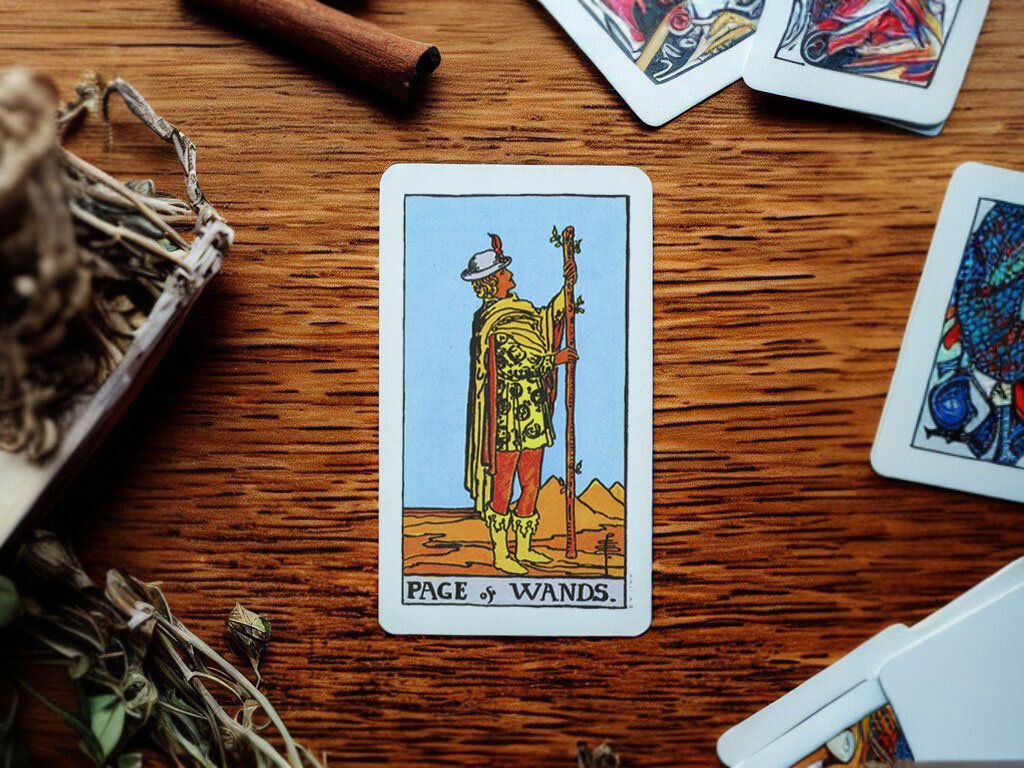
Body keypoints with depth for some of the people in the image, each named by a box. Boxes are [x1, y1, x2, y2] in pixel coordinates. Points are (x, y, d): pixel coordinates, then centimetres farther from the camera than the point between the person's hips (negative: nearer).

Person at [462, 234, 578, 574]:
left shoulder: (516, 307, 13)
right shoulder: (492, 322, -14)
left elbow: (545, 318, 23)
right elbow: (515, 365, -19)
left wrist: (567, 286, 14)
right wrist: (554, 359, -11)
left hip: (532, 412, 9)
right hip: (507, 414, -9)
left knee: (531, 482, 13)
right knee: (502, 484, 1)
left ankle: (523, 548, 25)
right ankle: (501, 555, 11)